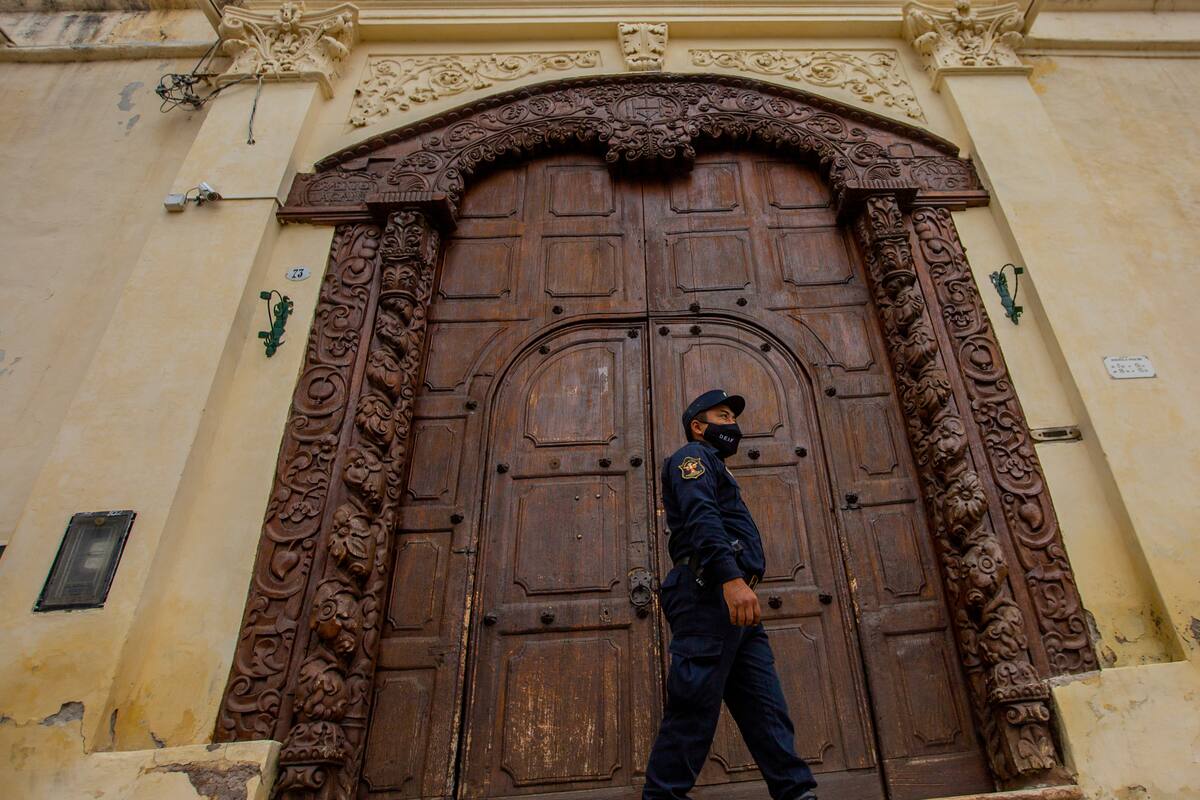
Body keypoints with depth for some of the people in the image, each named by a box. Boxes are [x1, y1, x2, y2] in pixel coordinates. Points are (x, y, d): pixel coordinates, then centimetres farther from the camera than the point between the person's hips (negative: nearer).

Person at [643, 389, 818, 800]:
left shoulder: (714, 469, 33)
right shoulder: (692, 456, 2)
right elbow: (700, 516, -17)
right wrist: (731, 576, -30)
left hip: (731, 599, 10)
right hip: (709, 592, -10)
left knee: (766, 707, 5)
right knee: (695, 707, -10)